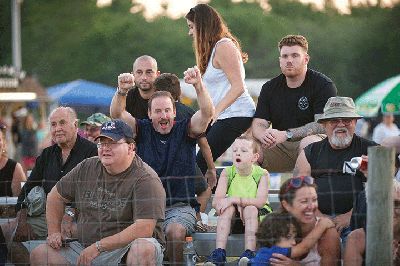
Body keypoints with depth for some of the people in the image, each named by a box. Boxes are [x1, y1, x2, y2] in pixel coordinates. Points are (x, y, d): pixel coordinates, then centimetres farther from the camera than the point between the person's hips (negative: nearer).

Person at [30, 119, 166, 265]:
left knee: (144, 250, -39)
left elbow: (144, 230, -24)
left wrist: (98, 246, -22)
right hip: (85, 247, 6)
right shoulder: (87, 168, 8)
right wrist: (54, 231, 11)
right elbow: (56, 196, 24)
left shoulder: (146, 179, -13)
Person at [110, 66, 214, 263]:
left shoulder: (185, 130, 6)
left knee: (175, 231, -32)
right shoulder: (142, 130, 10)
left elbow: (207, 113, -10)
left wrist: (198, 85, -27)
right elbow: (117, 114, -3)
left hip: (180, 206, -1)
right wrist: (121, 91, -23)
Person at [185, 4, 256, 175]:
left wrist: (215, 112, -21)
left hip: (235, 115, -10)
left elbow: (238, 87, -17)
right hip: (224, 116, 10)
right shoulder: (213, 48, 21)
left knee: (201, 162, -16)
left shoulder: (223, 47, -9)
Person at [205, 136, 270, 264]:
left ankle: (249, 253, -38)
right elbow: (216, 202, -11)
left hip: (258, 216, -2)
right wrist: (237, 205, -27)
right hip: (233, 220, 2)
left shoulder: (261, 174, -10)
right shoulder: (227, 173, -3)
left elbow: (260, 201, -24)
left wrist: (235, 199, -31)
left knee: (250, 209, -32)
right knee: (228, 208, -28)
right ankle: (219, 252, -35)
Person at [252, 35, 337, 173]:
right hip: (279, 148, 4)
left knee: (309, 143, -38)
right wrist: (264, 136, -22)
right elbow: (258, 123, 5)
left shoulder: (323, 85, -4)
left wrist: (286, 135, -25)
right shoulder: (270, 88, 12)